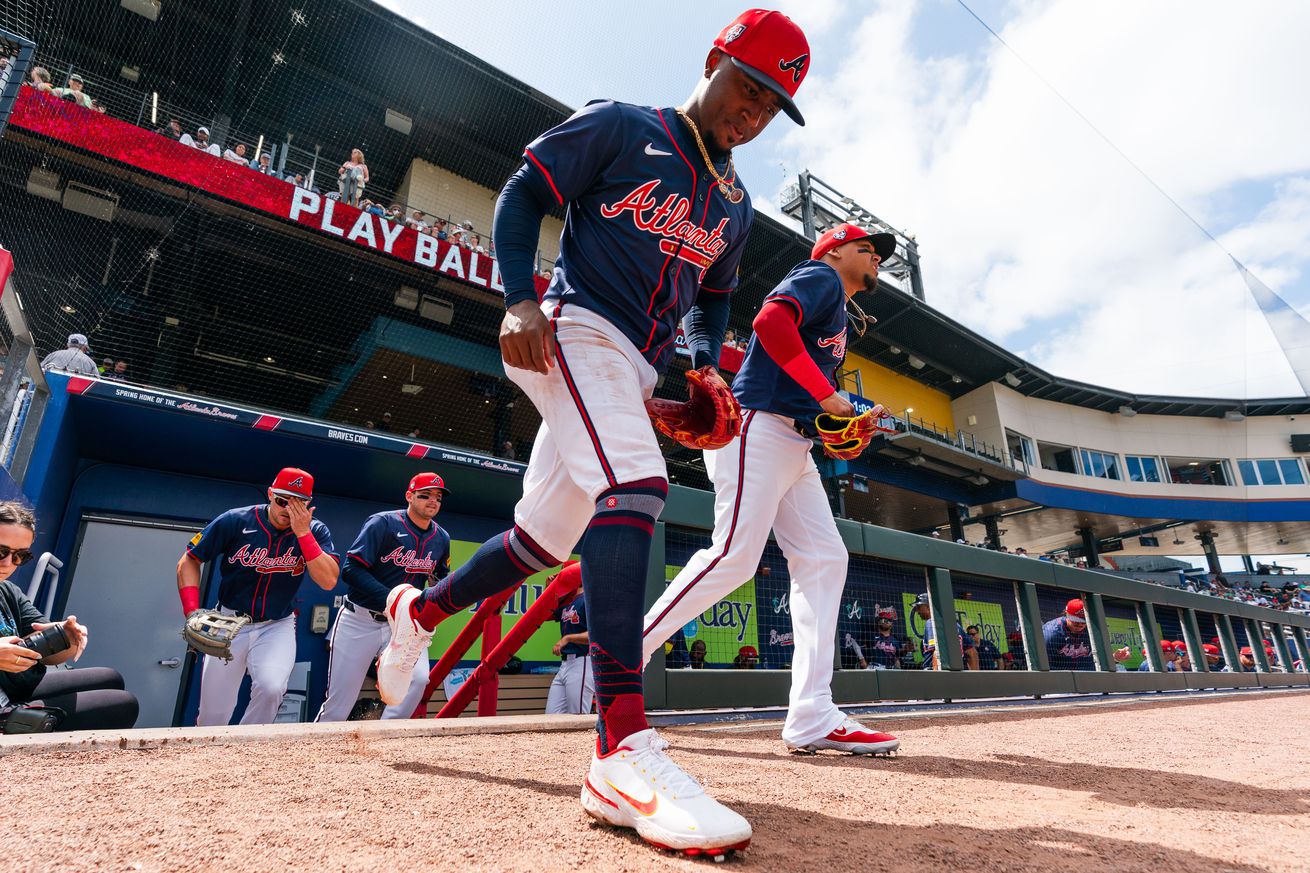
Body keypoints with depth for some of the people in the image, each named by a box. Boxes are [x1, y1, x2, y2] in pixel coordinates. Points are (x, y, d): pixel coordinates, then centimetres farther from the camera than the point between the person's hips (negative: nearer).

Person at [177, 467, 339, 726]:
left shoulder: (315, 531, -10)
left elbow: (328, 581, -22)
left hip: (277, 627, 0)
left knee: (271, 688, -27)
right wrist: (192, 612, -14)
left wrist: (302, 532, -26)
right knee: (212, 717, 7)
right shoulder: (235, 521, -10)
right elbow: (189, 560, -1)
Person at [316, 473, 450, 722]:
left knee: (418, 678, -23)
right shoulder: (383, 523, -11)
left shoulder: (441, 538, 5)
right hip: (359, 622, -3)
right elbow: (351, 569, -18)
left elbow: (440, 582, 17)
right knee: (336, 711, 1)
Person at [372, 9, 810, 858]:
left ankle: (421, 609, 34)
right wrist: (520, 298, -15)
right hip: (577, 333, -7)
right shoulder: (619, 126, 4)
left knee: (542, 541, 8)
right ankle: (622, 751, -34)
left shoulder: (735, 204, 20)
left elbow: (715, 298, 26)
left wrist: (706, 367, 6)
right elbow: (523, 194, 1)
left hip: (635, 374, 7)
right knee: (636, 484, -32)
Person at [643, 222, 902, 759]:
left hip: (795, 447, 10)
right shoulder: (820, 277, 4)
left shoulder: (838, 318, 32)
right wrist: (827, 395, -19)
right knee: (734, 556, -19)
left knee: (823, 559, 0)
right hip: (758, 429, -10)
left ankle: (811, 718, -2)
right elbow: (771, 322, -19)